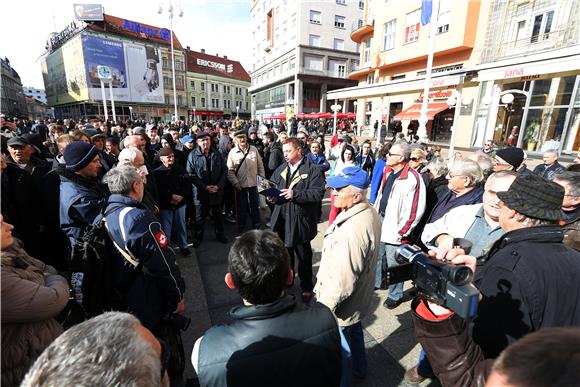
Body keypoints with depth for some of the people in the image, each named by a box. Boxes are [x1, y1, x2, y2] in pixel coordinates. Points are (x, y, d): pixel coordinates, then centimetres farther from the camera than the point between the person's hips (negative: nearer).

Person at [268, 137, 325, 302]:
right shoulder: (281, 169, 10)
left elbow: (317, 193, -19)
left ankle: (306, 287, 31)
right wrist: (271, 196, -7)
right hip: (281, 219, 6)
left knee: (303, 256, 11)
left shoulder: (313, 170, -10)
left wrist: (295, 194, -26)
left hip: (301, 220, -5)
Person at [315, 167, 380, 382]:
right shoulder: (369, 212, -6)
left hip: (341, 306, -10)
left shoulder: (353, 231, -38)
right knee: (354, 331, 32)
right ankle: (359, 368, 58)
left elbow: (342, 282, -31)